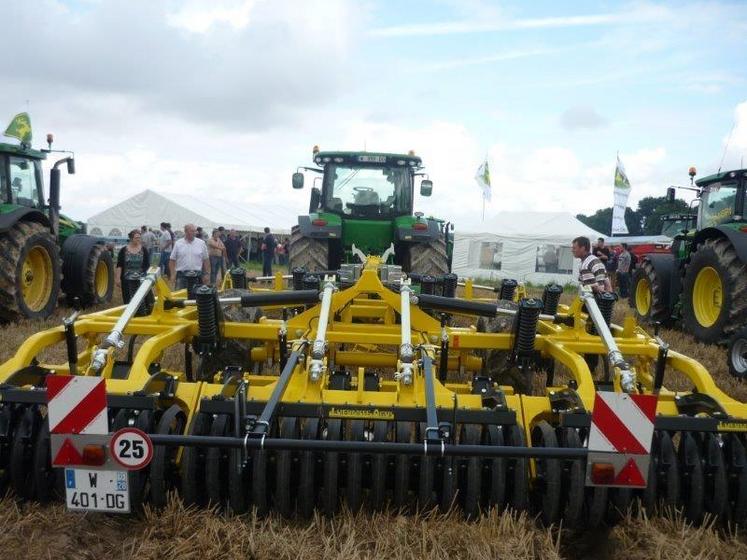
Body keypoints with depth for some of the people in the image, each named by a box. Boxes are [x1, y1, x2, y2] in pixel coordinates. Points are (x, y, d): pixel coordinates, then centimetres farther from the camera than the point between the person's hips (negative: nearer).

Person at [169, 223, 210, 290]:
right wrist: (172, 275, -2)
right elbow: (172, 260, 5)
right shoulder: (178, 243, 3)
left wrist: (206, 274, 1)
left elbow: (206, 260, 7)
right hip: (181, 276, 0)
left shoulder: (201, 243, 4)